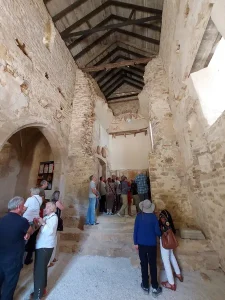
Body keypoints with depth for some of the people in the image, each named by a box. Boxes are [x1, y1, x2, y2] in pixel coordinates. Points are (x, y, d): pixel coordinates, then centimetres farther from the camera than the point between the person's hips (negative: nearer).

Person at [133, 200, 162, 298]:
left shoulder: (139, 216, -13)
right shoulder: (154, 217, -16)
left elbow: (135, 230, -8)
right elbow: (157, 231, -11)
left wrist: (135, 243, 4)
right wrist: (161, 234, 14)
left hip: (141, 244, 1)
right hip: (152, 244, -1)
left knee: (144, 265, 18)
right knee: (153, 265, 17)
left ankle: (145, 286, 33)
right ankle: (155, 288, 29)